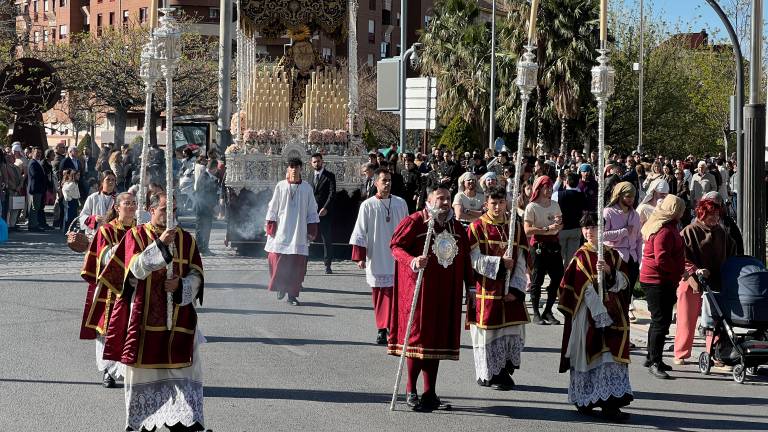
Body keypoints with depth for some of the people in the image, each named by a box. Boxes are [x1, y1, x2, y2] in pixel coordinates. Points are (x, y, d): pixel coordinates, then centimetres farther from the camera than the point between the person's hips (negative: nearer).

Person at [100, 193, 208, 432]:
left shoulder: (186, 239, 9)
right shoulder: (135, 236, 1)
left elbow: (196, 275, 6)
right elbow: (136, 269, -14)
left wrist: (181, 285, -15)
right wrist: (160, 244, -23)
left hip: (178, 316, 2)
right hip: (144, 317, -2)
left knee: (180, 366, -5)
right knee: (144, 366, 4)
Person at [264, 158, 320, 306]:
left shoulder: (307, 188, 3)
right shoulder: (281, 186, 1)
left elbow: (312, 210, 8)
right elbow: (273, 208, 4)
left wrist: (312, 230, 3)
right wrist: (271, 227, 0)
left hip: (299, 233, 1)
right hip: (282, 231, -1)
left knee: (297, 265, -2)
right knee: (279, 261, -2)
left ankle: (292, 294, 5)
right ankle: (281, 287, 21)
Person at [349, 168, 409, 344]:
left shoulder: (400, 203, 6)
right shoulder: (368, 205, 0)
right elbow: (360, 233, 1)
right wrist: (360, 257, -4)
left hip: (397, 257, 1)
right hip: (376, 259, -1)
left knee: (394, 292, -6)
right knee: (380, 294, 3)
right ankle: (382, 330, 11)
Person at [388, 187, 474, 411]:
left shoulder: (456, 226, 13)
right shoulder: (414, 222, -6)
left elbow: (464, 256, 18)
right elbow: (396, 245, -11)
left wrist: (470, 284, 15)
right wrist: (413, 261, -28)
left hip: (445, 292, 5)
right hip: (419, 290, -5)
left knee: (438, 337, 6)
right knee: (418, 334, -4)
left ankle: (430, 392, 12)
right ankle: (411, 391, 7)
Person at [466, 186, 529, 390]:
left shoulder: (516, 227, 8)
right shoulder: (477, 227, -3)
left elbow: (522, 262, 5)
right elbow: (474, 260, -10)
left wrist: (516, 288, -5)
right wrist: (500, 263, -17)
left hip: (511, 292, 4)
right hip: (486, 291, -4)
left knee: (513, 332, 3)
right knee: (488, 332, -1)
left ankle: (504, 371, 16)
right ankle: (488, 374, 11)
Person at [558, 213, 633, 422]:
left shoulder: (612, 255, 11)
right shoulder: (581, 256, -1)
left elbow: (623, 283, 3)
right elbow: (586, 289, -9)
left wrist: (609, 271, -16)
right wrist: (602, 316, -16)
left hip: (612, 312, 4)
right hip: (588, 314, -3)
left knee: (612, 357, -3)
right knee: (591, 356, -2)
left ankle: (610, 404, -4)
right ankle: (585, 401, 8)